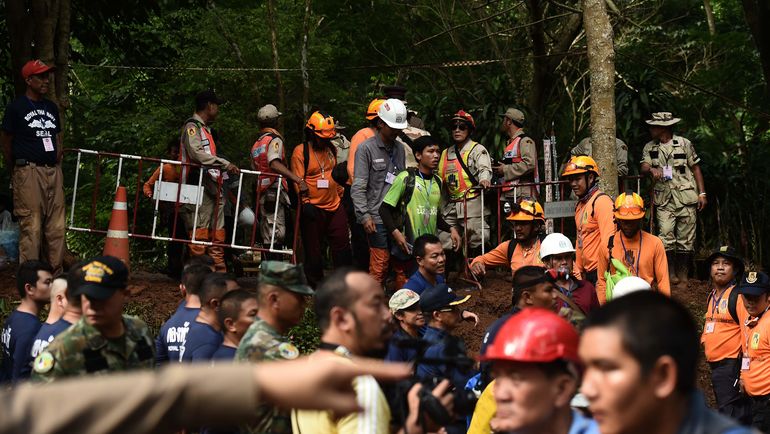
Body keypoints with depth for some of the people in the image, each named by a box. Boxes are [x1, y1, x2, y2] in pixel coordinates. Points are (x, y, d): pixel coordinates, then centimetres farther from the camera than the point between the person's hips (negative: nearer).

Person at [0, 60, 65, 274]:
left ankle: (55, 275, 10)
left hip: (53, 173, 6)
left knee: (56, 227, 4)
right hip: (28, 173, -6)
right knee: (31, 227, -9)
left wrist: (56, 166, 14)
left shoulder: (51, 107, 17)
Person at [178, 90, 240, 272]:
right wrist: (225, 164, -23)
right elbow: (197, 153, -21)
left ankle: (220, 272, 9)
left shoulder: (206, 129, 25)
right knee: (199, 232, -12)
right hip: (199, 188, -10)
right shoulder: (192, 127, -5)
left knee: (217, 234, 8)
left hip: (213, 188, 10)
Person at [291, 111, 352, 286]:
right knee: (313, 250, 4)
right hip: (313, 209, -5)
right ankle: (315, 286, 14)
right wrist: (305, 202, -19)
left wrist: (341, 194, 21)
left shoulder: (330, 148, 11)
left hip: (334, 206, 5)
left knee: (342, 245, 4)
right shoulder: (300, 151, -9)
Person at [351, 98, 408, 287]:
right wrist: (364, 216, -15)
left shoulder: (400, 149, 15)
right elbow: (358, 187, -9)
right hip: (378, 218, -6)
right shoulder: (366, 148, -4)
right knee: (380, 264, -7)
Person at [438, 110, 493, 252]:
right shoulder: (446, 153, 21)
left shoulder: (477, 149, 1)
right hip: (450, 206, 7)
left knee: (477, 241, -12)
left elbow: (484, 168, -18)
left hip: (472, 203, -7)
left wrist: (484, 179, -40)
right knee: (443, 243, 4)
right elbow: (440, 179, 27)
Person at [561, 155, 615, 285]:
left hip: (600, 271, -9)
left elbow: (608, 240, -19)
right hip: (587, 272, 9)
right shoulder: (580, 204, 17)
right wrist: (577, 271, 19)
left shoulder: (602, 201, -12)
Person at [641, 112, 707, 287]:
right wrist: (652, 169, -26)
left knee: (686, 238, 1)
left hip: (686, 198, -1)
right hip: (664, 200, 1)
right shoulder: (649, 147, 11)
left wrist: (702, 193, 1)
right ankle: (671, 273, -2)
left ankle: (683, 275, 9)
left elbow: (696, 168, 7)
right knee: (666, 236, -11)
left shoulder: (684, 144, 4)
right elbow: (644, 168, -1)